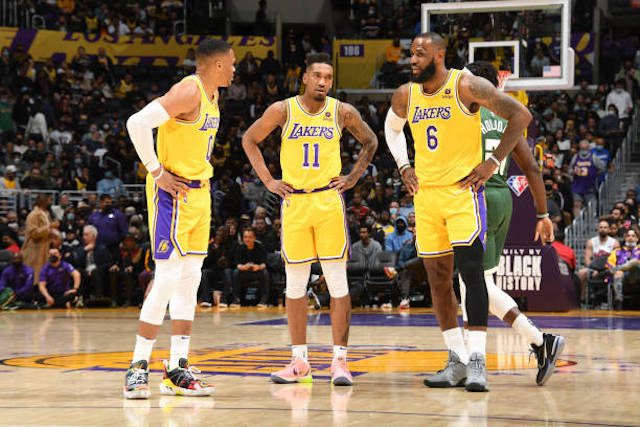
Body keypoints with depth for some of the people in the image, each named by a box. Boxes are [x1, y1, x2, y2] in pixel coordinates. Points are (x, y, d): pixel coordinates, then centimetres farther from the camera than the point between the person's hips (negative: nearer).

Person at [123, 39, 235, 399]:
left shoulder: (213, 94, 12)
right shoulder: (188, 92, -17)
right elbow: (138, 122, -27)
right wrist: (156, 172, -21)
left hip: (200, 193, 10)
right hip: (174, 193, -9)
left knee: (190, 279, 8)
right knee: (168, 277, -11)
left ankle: (177, 370, 12)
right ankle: (139, 367, -6)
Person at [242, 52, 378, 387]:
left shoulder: (342, 112, 0)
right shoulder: (282, 110, -1)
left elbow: (370, 141, 16)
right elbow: (249, 139, 11)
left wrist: (353, 177, 6)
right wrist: (267, 180, 4)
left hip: (329, 200, -1)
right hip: (294, 201, 1)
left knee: (338, 283, -5)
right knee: (295, 285, 5)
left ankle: (339, 361, -1)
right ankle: (299, 362, 13)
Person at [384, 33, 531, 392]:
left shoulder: (467, 86, -13)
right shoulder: (405, 96, 4)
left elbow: (521, 115, -11)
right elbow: (392, 127, 27)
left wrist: (494, 162, -12)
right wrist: (404, 166, 13)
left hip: (464, 190, -6)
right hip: (426, 192, 6)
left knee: (471, 269, -16)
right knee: (438, 278, 7)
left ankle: (478, 361, -16)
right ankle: (457, 361, 15)